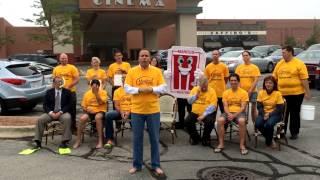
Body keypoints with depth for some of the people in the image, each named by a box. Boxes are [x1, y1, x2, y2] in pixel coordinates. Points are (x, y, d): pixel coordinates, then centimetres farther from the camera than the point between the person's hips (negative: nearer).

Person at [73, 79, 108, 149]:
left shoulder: (103, 92, -1)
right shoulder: (87, 93, 7)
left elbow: (100, 102, -17)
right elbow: (83, 106, 9)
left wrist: (96, 92, -20)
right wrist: (87, 109, -12)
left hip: (100, 111, -3)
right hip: (90, 112, 3)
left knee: (97, 117, -38)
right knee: (82, 118, -29)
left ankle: (100, 141, -31)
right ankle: (78, 140, -16)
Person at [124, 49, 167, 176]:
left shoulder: (157, 71, 2)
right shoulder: (132, 71, 1)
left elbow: (163, 88, -1)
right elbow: (127, 88, -3)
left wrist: (151, 89, -16)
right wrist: (139, 89, -17)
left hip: (153, 110, 0)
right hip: (137, 110, 0)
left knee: (154, 138, 7)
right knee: (137, 138, 8)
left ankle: (156, 165, 19)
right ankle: (137, 165, 21)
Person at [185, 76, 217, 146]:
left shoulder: (212, 91, -2)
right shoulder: (195, 89, 10)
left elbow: (212, 106, -11)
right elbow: (189, 101, 6)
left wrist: (204, 115, -21)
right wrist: (196, 95, -12)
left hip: (207, 113, -3)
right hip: (195, 112, 3)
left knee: (210, 121, -32)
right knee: (187, 121, -22)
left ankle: (205, 138, -2)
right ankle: (195, 137, 5)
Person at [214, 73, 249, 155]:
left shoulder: (244, 92, 0)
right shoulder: (226, 92, 9)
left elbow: (243, 107, -7)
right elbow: (225, 106, 2)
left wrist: (234, 115, -20)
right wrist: (229, 114, -19)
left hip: (239, 112, -2)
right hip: (228, 112, 2)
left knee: (242, 121, -37)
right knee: (220, 120, -29)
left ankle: (242, 145, -24)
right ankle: (221, 144, -19)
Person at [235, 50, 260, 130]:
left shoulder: (255, 67, 1)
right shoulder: (239, 67, 8)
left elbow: (256, 80, -6)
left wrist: (250, 91, -13)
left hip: (252, 91, -2)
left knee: (253, 109, 2)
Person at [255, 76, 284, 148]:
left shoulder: (277, 93, -8)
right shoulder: (261, 92, 0)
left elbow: (280, 108, -10)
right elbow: (259, 106, 0)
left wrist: (269, 114, -19)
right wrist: (264, 114, -17)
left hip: (275, 114, -3)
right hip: (264, 113, 3)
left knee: (268, 124, -33)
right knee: (258, 124, -26)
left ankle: (269, 141, -2)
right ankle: (270, 139, 2)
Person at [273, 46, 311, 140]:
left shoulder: (299, 63, -7)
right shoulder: (279, 64, 7)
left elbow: (304, 79, -9)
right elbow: (274, 78, 12)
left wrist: (307, 92, -11)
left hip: (296, 94, -4)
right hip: (282, 94, 4)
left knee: (294, 114, 7)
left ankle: (294, 133, 19)